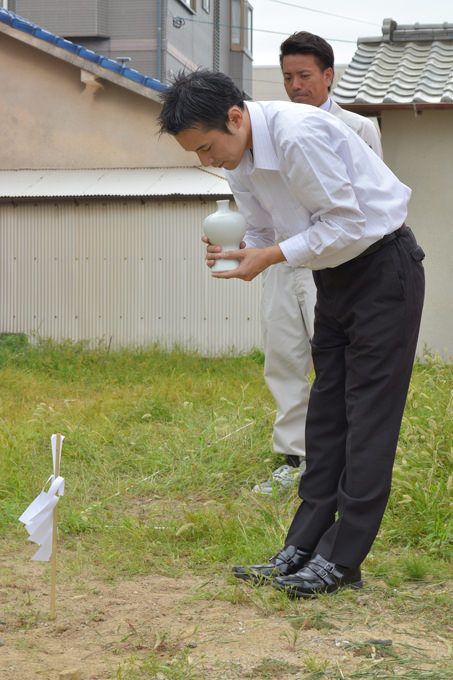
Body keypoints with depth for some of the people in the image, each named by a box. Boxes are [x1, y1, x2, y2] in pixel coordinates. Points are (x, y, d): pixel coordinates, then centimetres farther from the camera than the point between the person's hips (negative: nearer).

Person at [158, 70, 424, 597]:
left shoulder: (298, 134, -27)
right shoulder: (237, 159, 0)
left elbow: (347, 222, -25)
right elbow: (265, 232, 8)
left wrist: (272, 255, -23)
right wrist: (239, 254, -13)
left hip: (383, 267, -9)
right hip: (334, 276, 9)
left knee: (369, 412, -6)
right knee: (326, 410, 8)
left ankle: (341, 560, -3)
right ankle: (302, 549, 12)